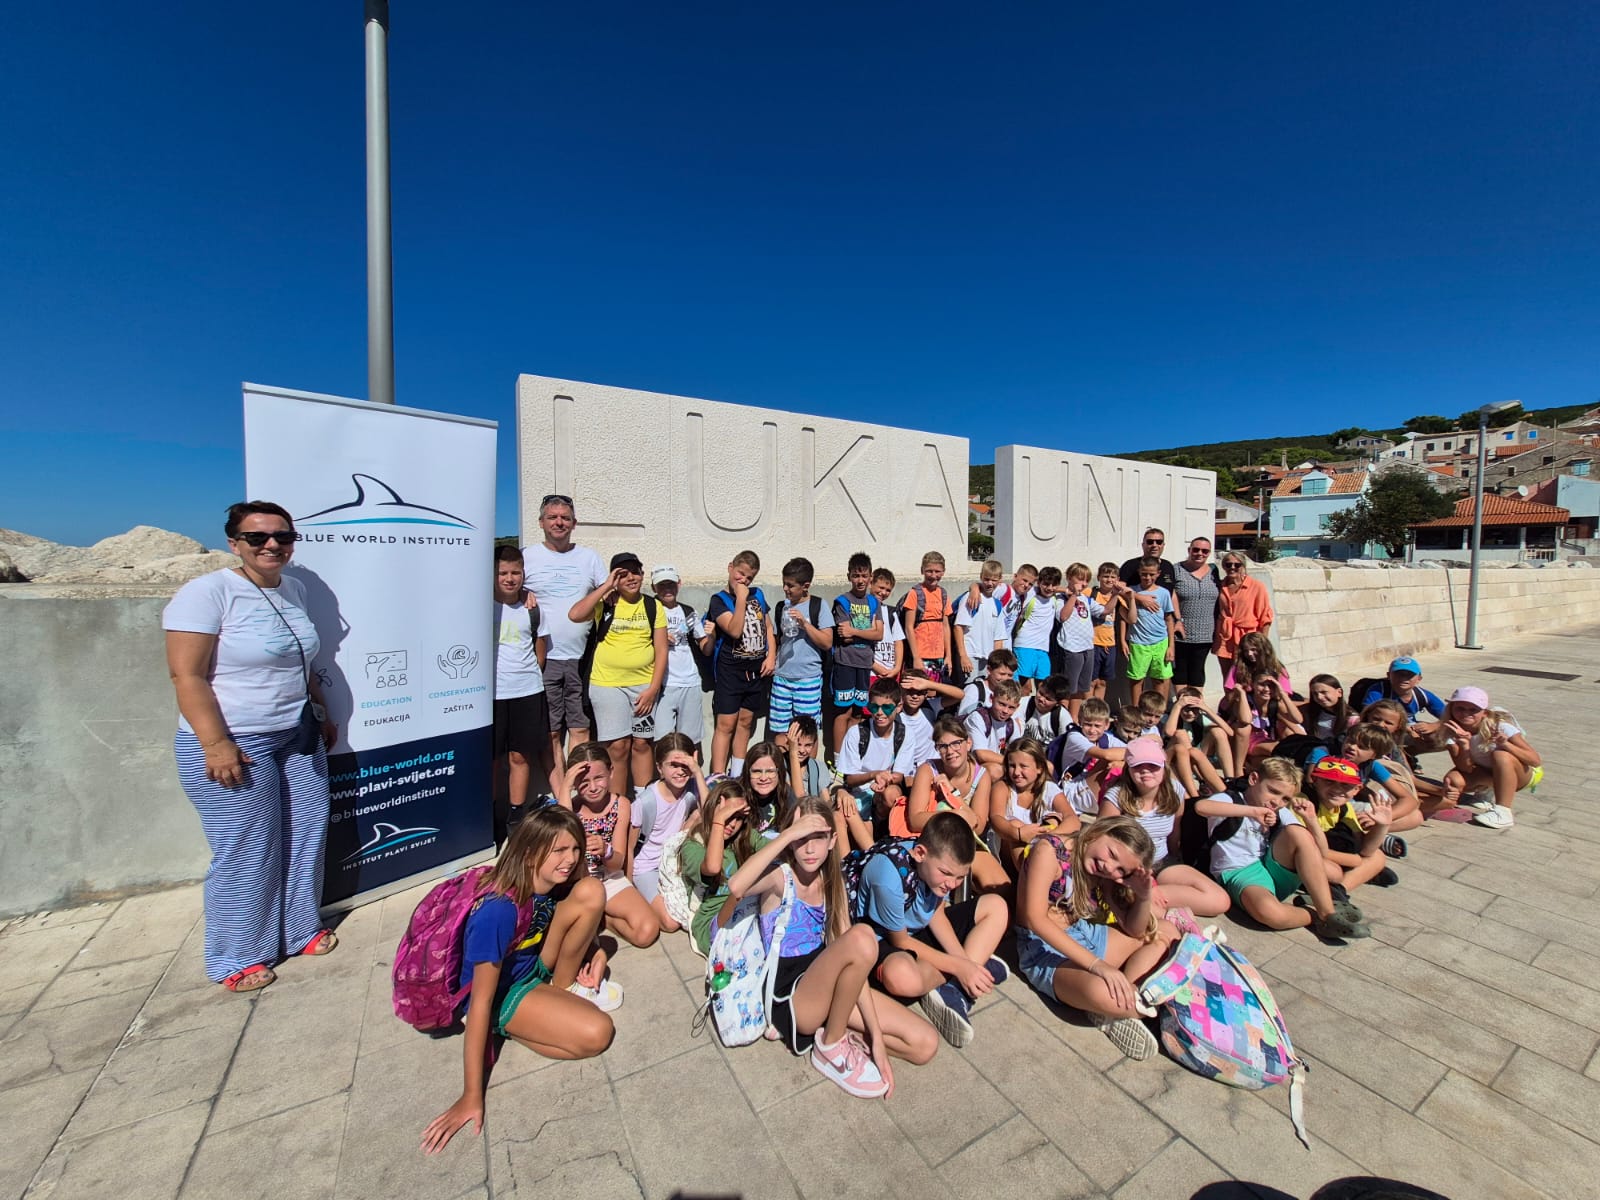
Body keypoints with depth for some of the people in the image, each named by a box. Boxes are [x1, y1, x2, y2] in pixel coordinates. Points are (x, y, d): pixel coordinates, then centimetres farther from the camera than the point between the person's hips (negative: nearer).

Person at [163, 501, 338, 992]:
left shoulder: (293, 589, 8)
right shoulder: (207, 593, -12)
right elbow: (187, 675, -15)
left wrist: (322, 714, 18)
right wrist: (216, 744, -20)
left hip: (299, 738, 7)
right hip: (235, 744, -6)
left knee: (305, 837, 13)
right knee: (245, 854, 4)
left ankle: (302, 930, 32)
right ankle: (237, 960, 24)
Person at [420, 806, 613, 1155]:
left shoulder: (553, 883, -14)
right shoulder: (498, 911, -35)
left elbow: (582, 917, 8)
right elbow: (481, 1001, -30)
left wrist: (594, 953, -11)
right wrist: (472, 1096, -24)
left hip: (533, 965, 6)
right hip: (503, 992, -6)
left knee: (591, 892, -19)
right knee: (597, 1033, -24)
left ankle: (563, 988, 0)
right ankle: (505, 1029, -1)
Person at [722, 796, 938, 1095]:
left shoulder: (832, 881, 6)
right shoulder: (780, 875, -11)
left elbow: (854, 957, 0)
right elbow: (736, 887, -36)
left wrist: (875, 1035, -7)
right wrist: (788, 833, -34)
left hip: (826, 984, 6)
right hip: (789, 995, -6)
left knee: (925, 1044, -6)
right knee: (863, 936, -32)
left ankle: (831, 1029, 5)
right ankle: (831, 1046, -9)